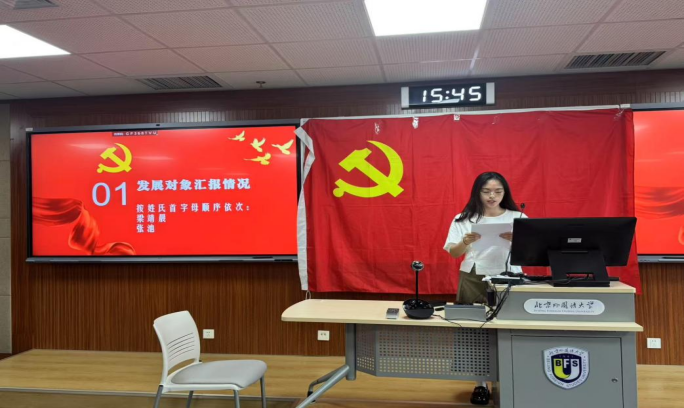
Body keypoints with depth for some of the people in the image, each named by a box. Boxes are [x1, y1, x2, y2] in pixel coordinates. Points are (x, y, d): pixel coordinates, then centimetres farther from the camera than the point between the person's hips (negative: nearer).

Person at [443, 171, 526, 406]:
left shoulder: (518, 218, 4)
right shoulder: (464, 219, 4)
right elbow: (453, 253, 0)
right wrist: (467, 241, -21)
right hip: (474, 280, 0)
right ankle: (481, 384, 14)